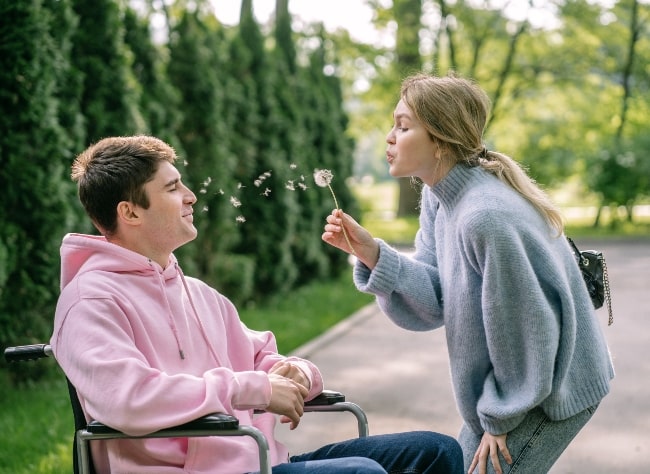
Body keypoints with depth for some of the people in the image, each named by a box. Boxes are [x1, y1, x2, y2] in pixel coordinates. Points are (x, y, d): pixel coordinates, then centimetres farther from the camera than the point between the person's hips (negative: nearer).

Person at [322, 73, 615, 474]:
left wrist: (502, 418, -12)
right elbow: (436, 297, -5)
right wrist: (370, 252, -18)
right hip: (508, 382, 9)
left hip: (552, 390, -9)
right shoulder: (439, 196, -2)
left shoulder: (487, 218, -31)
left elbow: (523, 328, -25)